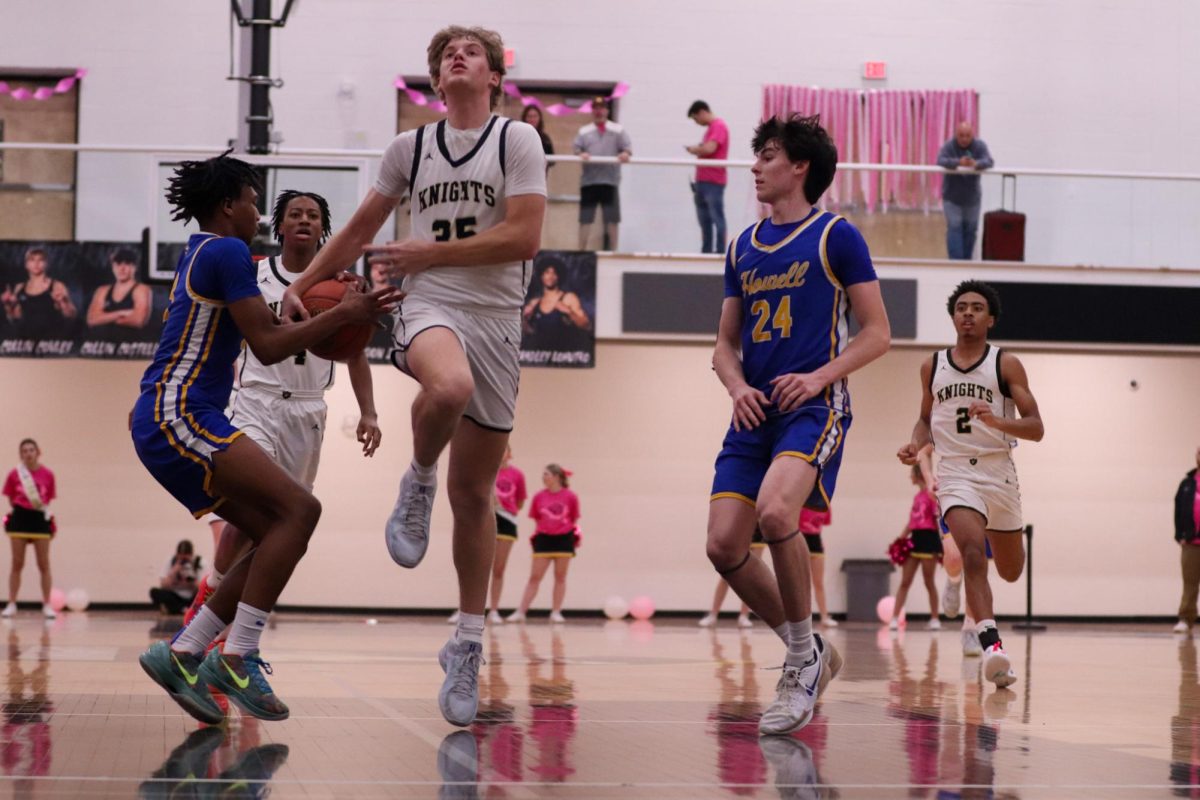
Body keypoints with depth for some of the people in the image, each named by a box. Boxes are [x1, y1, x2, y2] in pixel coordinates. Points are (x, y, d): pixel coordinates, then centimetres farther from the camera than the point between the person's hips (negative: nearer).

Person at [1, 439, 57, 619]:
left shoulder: (47, 474, -2)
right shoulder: (14, 474, -1)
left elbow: (48, 499, 6)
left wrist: (41, 506, -8)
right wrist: (23, 506, -3)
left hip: (40, 519, 0)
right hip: (20, 518, 0)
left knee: (44, 565, 1)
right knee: (17, 564, 4)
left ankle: (47, 605, 6)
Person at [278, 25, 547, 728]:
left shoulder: (518, 140, 1)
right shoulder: (409, 148, 12)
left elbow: (524, 237, -10)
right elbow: (361, 230, 23)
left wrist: (427, 252, -9)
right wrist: (302, 286, 19)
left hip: (497, 320, 0)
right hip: (431, 306, 1)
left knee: (475, 494, 5)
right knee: (449, 386, -39)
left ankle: (469, 644, 16)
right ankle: (418, 484, -9)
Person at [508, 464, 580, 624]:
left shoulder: (570, 496, -4)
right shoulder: (539, 497, 2)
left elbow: (574, 520, 5)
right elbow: (537, 519, 10)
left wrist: (575, 533, -4)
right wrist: (537, 533, 0)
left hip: (564, 538, -1)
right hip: (544, 538, 1)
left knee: (560, 577, 5)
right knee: (534, 577, 0)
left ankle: (556, 612, 12)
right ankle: (520, 612, -1)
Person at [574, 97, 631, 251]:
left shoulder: (617, 130, 10)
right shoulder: (584, 131, 14)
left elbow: (628, 147, 4)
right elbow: (576, 148, 6)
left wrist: (625, 154, -19)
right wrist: (580, 154, -17)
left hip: (610, 180, -1)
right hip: (588, 180, 1)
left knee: (612, 219, 0)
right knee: (585, 218, 0)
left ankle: (612, 250, 8)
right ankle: (581, 251, 5)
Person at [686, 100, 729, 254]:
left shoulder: (718, 126, -11)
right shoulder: (710, 127, 19)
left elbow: (709, 149, -22)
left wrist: (694, 149, -6)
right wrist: (697, 149, 5)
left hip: (713, 182, -10)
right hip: (702, 181, 10)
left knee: (716, 218, -9)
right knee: (704, 220, 11)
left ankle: (720, 252, -9)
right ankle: (706, 252, 15)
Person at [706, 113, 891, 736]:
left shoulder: (836, 237, 0)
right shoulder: (743, 247, 17)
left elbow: (876, 334, 0)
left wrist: (819, 377, -14)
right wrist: (737, 386, 0)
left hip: (813, 407, -7)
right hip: (754, 412, 7)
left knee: (775, 510, -30)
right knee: (724, 545, -6)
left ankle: (801, 659, -12)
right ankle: (809, 652, 14)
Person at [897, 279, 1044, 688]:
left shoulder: (1006, 364, -1)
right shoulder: (932, 367, 8)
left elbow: (1036, 428, -6)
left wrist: (996, 421, -24)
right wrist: (915, 444, 1)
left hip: (999, 473, 1)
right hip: (955, 472, -1)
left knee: (1011, 571, 14)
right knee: (972, 553, -26)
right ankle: (991, 645, -34)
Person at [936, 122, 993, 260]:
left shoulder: (979, 146, -9)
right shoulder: (949, 146, -15)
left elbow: (989, 161, -23)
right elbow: (941, 160, -31)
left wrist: (976, 164, -47)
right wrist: (958, 162, -51)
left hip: (972, 197, 3)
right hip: (952, 197, -3)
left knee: (970, 229, 10)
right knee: (954, 227, -11)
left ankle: (966, 260, 24)